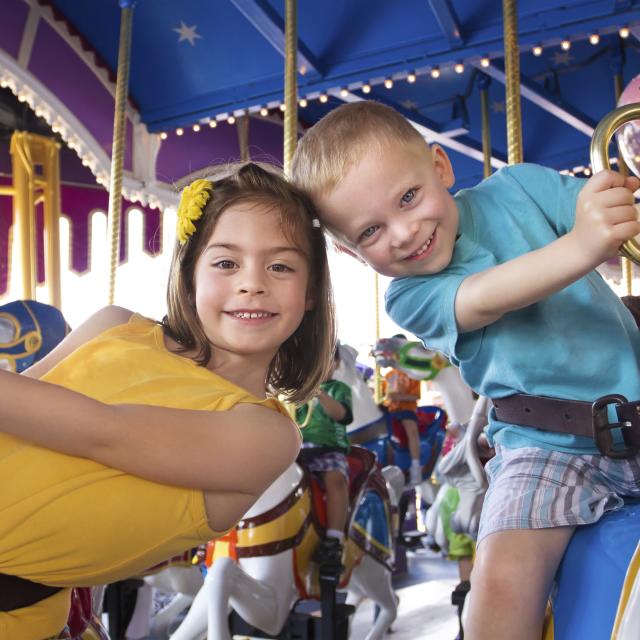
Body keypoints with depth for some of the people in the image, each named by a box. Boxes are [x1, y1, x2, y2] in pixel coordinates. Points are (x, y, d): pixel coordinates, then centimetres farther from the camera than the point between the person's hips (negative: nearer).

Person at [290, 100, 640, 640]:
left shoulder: (518, 187, 2)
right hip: (549, 448, -2)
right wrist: (578, 248, -40)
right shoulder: (408, 299, -5)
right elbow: (481, 299, -24)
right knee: (501, 581, -20)